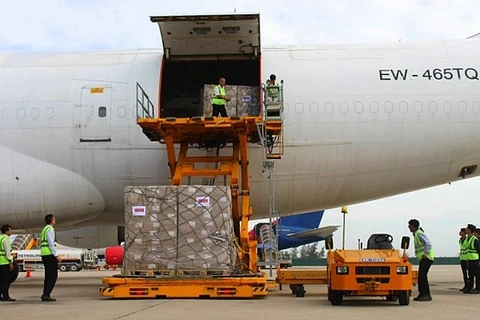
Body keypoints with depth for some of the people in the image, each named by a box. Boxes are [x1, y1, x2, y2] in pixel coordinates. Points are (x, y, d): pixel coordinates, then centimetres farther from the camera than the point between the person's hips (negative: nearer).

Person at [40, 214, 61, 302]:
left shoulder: (44, 230, 19)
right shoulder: (50, 229, -10)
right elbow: (51, 243, -18)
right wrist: (56, 255, -18)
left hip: (44, 254, 10)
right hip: (50, 255, -10)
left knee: (48, 276, 13)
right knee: (53, 276, -8)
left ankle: (45, 295, 12)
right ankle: (46, 295, -13)